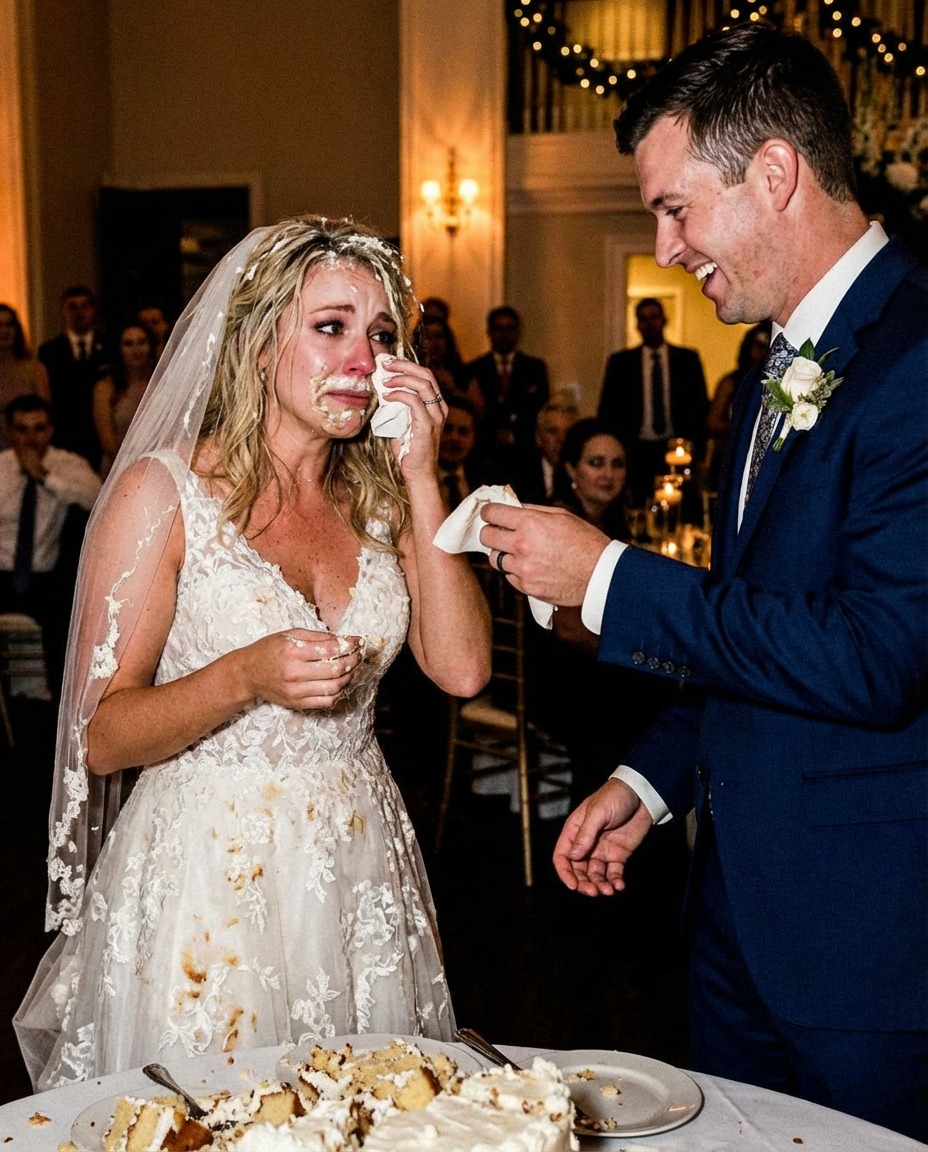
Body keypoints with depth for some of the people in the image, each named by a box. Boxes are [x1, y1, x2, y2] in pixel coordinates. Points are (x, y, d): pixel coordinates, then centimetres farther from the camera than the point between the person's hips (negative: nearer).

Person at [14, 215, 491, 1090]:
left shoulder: (378, 498, 7)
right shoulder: (163, 490, -8)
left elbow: (462, 667, -7)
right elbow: (101, 739, -10)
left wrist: (420, 479, -9)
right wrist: (246, 678, -27)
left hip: (361, 871, 5)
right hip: (209, 877, -4)